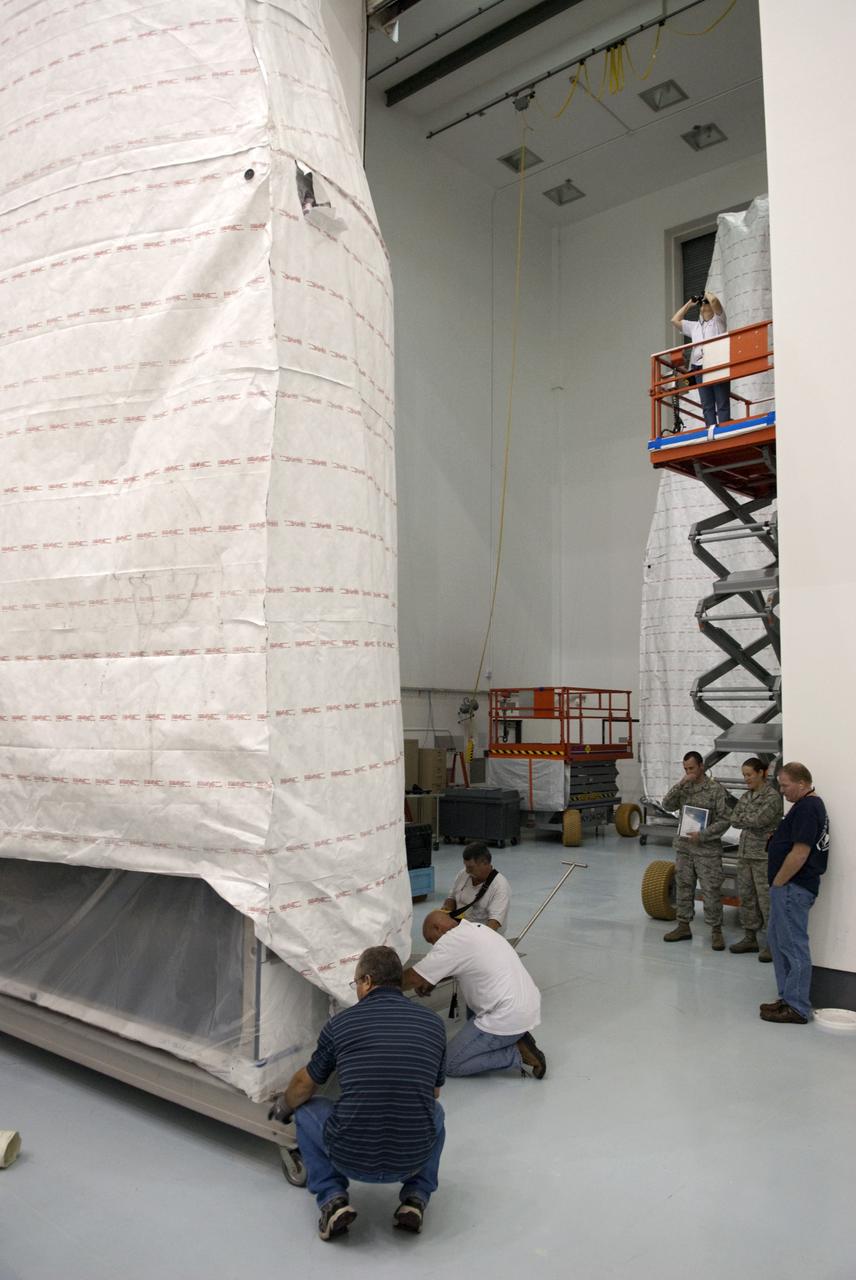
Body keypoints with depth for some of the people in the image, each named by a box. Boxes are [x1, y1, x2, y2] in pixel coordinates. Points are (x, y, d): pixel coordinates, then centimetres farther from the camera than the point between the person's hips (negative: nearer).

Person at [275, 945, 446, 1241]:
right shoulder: (434, 1024, 4)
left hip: (351, 1158, -2)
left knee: (306, 1111, 28)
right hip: (413, 1159, 2)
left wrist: (284, 1109, 40)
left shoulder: (341, 1023, 0)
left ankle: (333, 1199, 9)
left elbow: (303, 1087, 17)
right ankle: (415, 1198, 15)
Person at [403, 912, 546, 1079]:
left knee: (450, 1064, 3)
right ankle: (517, 1039, 13)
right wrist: (432, 980, 18)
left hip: (508, 1019, -9)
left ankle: (519, 1053, -4)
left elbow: (414, 978, -11)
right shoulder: (478, 929, 13)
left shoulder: (452, 940, -13)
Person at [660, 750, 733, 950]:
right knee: (683, 887, 11)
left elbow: (725, 820, -10)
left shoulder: (716, 789, -8)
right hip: (683, 847, 5)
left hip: (708, 849, -5)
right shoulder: (683, 788, 7)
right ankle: (683, 926, 23)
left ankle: (716, 931, 9)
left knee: (711, 890, -2)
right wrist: (681, 784, -14)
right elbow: (667, 805, -5)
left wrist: (702, 835, -19)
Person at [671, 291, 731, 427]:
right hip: (699, 367, 5)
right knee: (707, 405, -5)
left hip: (718, 365, -5)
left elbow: (714, 299, -2)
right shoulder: (694, 326, 31)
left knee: (722, 403, -10)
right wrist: (689, 304, 32)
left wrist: (707, 295, 19)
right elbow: (675, 320, 32)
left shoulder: (718, 320, 15)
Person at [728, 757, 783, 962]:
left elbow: (759, 820, -19)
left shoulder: (772, 796, -9)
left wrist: (742, 819, -3)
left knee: (766, 899, -5)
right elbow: (734, 820, 6)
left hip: (764, 855, -7)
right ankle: (750, 938, 22)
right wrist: (752, 821, -9)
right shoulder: (746, 796, 14)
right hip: (745, 853, 7)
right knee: (746, 897, 11)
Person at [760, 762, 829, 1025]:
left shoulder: (807, 808, -19)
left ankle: (796, 1008, 7)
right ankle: (788, 998, 27)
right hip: (791, 887, 11)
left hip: (793, 887, -11)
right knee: (777, 939, 18)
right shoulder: (810, 805, 15)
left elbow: (799, 853, -24)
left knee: (793, 945, -2)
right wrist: (777, 838, 9)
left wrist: (777, 883, -16)